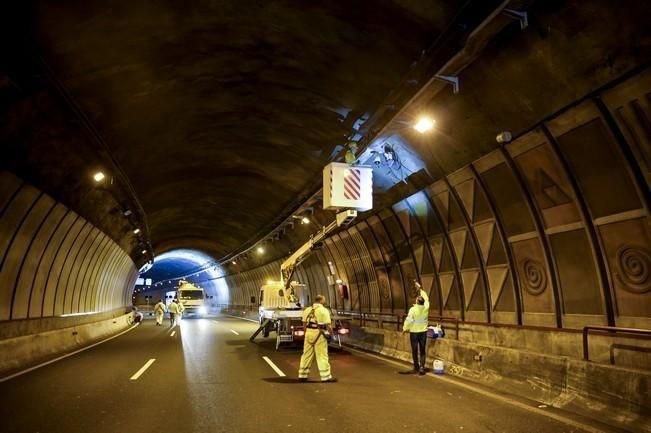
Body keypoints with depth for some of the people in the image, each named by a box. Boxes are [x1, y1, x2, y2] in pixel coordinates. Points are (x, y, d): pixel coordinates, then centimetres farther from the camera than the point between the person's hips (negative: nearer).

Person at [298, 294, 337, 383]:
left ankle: (302, 375, 17)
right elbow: (328, 325, -12)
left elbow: (304, 323, 14)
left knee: (306, 355, 12)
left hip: (309, 333, 6)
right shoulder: (324, 310, -9)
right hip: (319, 335, -6)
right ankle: (326, 376, 6)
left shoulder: (307, 310, 10)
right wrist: (332, 334, 0)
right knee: (322, 356, 0)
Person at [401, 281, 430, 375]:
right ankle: (422, 367, 0)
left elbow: (409, 320, -18)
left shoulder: (413, 309, -17)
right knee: (422, 350, 10)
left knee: (415, 351, 8)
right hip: (423, 332, 3)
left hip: (414, 332, -3)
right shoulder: (426, 307, -6)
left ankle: (416, 368, 16)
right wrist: (420, 289, 19)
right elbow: (426, 298, 12)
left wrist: (405, 328, -1)